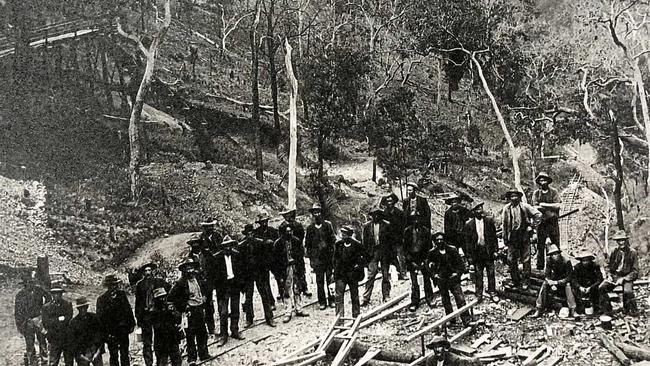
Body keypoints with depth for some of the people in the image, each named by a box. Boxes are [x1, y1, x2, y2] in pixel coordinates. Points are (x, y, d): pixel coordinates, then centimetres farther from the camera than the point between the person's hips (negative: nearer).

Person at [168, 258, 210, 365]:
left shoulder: (198, 280, 8)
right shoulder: (181, 283, -12)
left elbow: (204, 291, 28)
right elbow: (171, 297, -12)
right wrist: (182, 306, -10)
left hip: (200, 309, 6)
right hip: (189, 311, -6)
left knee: (202, 333, 11)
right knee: (190, 335, -3)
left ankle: (203, 353, 23)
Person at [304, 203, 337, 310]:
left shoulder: (327, 225, 5)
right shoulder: (310, 228, 8)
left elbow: (333, 240, 5)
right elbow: (307, 244, 10)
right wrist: (310, 258, 5)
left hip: (328, 256, -1)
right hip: (317, 258, 1)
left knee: (330, 278, -1)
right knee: (319, 281, 1)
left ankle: (332, 300, 9)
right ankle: (322, 302, 7)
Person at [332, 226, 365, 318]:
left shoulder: (357, 245, -5)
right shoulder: (338, 244, 3)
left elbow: (361, 258, 3)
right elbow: (335, 259, 12)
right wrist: (335, 273, 11)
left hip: (353, 273, -1)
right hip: (340, 273, 1)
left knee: (354, 296, 9)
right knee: (339, 294, -9)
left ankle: (356, 316, 21)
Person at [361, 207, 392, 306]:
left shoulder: (386, 225, 1)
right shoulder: (367, 226, 4)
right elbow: (364, 241, 7)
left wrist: (390, 253, -3)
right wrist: (366, 254, 0)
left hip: (385, 252, 0)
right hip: (373, 252, 0)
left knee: (386, 275, 5)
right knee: (371, 275, -5)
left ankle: (386, 296, 14)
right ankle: (366, 298, -5)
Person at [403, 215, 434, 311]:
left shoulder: (426, 231, 1)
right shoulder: (407, 231, 2)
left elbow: (429, 248, 3)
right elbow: (405, 248, 2)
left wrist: (424, 261, -6)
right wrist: (411, 261, -6)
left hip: (423, 260, 0)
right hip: (412, 260, 0)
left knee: (427, 279, 3)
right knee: (414, 283, -2)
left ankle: (430, 299, 16)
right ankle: (414, 302, 4)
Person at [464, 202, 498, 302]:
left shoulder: (489, 221, -2)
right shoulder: (469, 225, -6)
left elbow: (494, 236, 4)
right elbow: (467, 241, -3)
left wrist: (495, 250, 0)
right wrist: (469, 256, -5)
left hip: (488, 250, 1)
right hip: (476, 252, -1)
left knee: (491, 273, 8)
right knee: (478, 274, 7)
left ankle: (492, 293, 22)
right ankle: (478, 295, 19)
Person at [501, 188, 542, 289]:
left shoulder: (525, 207, -4)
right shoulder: (506, 209, 2)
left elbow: (538, 214, -3)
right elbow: (504, 225, 7)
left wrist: (533, 226, -5)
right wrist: (505, 238, 7)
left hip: (524, 236, -2)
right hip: (512, 238, 2)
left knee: (526, 260, 3)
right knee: (511, 260, 2)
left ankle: (525, 281, 12)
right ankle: (516, 281, 14)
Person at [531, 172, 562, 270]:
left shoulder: (554, 192, 3)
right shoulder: (536, 193, 5)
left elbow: (557, 205, -7)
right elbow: (535, 207, -5)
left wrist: (543, 205, -9)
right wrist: (550, 207, -15)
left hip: (553, 222, 0)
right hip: (541, 222, 0)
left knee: (556, 245, 3)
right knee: (540, 245, 1)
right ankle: (540, 268, 5)